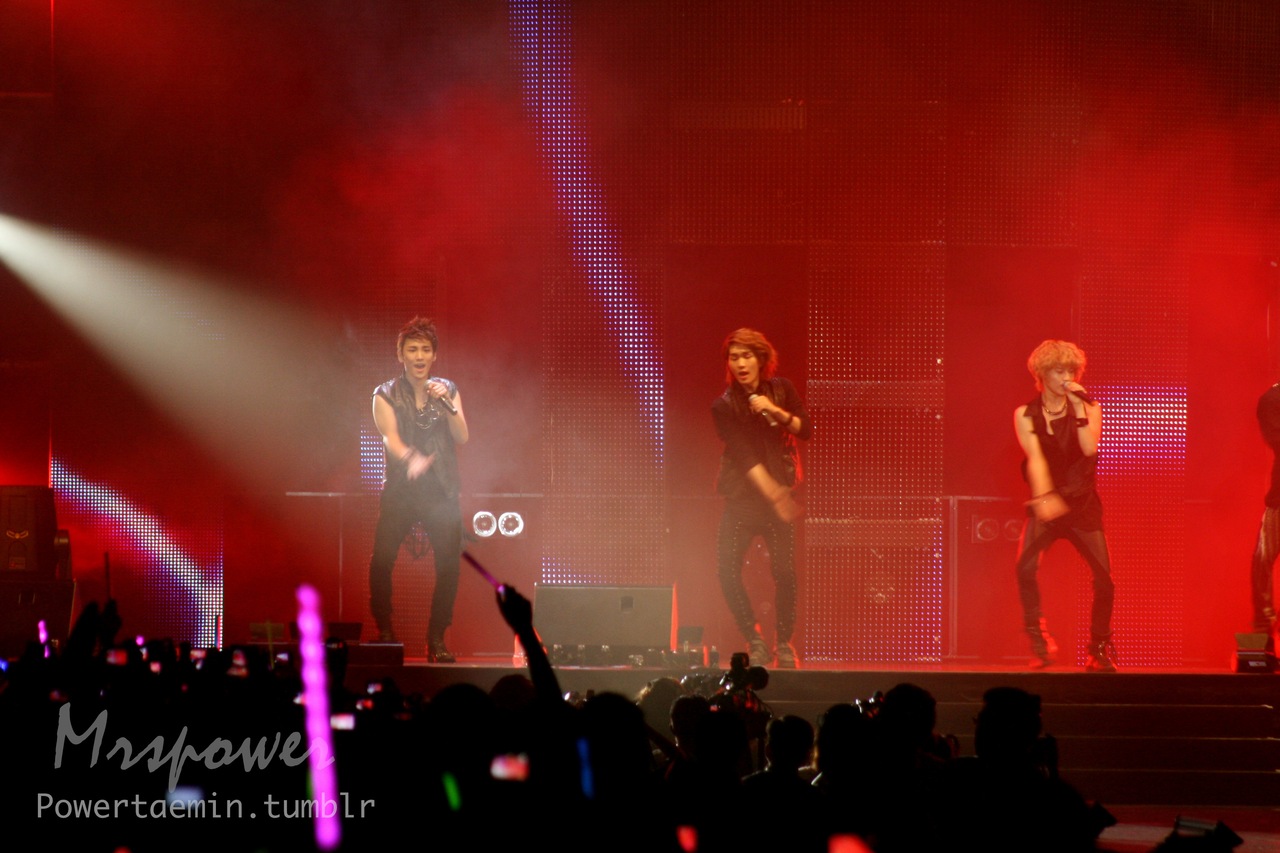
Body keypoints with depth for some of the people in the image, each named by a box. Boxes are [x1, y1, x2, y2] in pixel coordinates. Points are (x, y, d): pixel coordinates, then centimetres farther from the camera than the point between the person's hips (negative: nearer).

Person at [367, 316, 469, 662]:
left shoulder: (447, 390, 12)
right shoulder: (386, 395, 4)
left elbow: (462, 437, 3)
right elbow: (390, 437, -11)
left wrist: (447, 404, -12)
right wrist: (410, 458, -31)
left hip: (442, 490, 1)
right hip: (400, 488, -1)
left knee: (449, 562, -11)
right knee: (381, 560, -13)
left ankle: (437, 640, 0)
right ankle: (384, 632, 5)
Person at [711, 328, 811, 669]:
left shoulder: (781, 389, 3)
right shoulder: (724, 405, -5)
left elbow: (806, 430, 1)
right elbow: (743, 455, -13)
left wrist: (776, 411, -17)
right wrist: (773, 493, -23)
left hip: (779, 494, 1)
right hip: (741, 498, -1)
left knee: (784, 571, -11)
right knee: (727, 567, -14)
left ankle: (784, 642, 4)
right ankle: (754, 640, 0)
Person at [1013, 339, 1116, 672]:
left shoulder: (1088, 407, 4)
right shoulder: (1026, 415, 1)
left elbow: (1089, 448, -12)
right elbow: (1035, 457, -14)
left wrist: (1079, 407, -16)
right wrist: (1044, 496, -30)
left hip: (1083, 503, 1)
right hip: (1046, 503, -1)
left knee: (1104, 577, -7)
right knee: (1026, 567, -25)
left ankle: (1100, 649, 11)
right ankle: (1039, 641, -14)